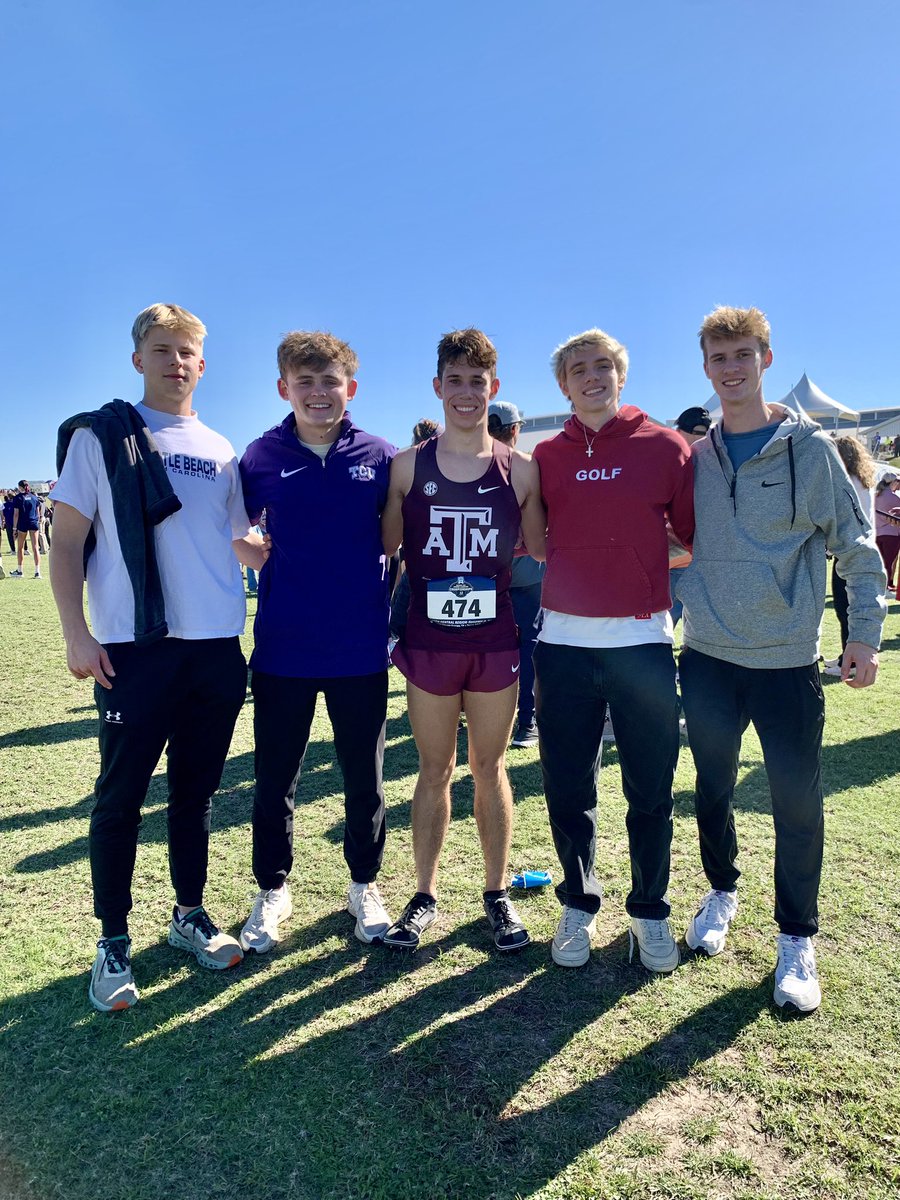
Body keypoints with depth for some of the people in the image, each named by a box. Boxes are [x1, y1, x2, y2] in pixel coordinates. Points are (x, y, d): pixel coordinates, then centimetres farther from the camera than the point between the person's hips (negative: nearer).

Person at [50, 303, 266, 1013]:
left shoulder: (221, 450, 13)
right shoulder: (99, 436, 2)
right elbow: (67, 541, -2)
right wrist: (77, 634, -11)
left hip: (218, 649, 4)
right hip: (134, 651, -3)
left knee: (196, 792, 13)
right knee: (121, 797, 3)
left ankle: (191, 915, 30)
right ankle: (113, 942, 19)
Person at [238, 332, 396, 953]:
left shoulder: (380, 458, 0)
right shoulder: (260, 458, 0)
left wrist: (397, 619, 4)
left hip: (361, 651, 0)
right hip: (282, 651, 0)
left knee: (365, 779, 13)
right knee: (275, 779, 12)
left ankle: (364, 884, 36)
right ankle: (273, 890, 34)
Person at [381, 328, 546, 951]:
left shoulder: (520, 468, 2)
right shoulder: (407, 466, 2)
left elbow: (540, 553, 9)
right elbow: (386, 550, 6)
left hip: (497, 641, 0)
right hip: (429, 641, 0)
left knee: (490, 768, 12)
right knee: (434, 771, 11)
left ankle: (497, 893, 27)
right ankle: (425, 896, 26)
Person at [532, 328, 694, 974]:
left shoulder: (666, 447, 3)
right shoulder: (547, 456, 7)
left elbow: (698, 536, 5)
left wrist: (642, 560, -2)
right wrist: (580, 565, 1)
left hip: (643, 641, -1)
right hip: (565, 642, 1)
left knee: (651, 790, 8)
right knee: (568, 788, 10)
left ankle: (650, 910, 30)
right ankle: (579, 904, 31)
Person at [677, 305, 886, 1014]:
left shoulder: (810, 448, -2)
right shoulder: (695, 456, 5)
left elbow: (856, 545, -1)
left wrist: (865, 630, -8)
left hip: (787, 661, -2)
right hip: (708, 659, 3)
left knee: (797, 801, 3)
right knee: (713, 789, 15)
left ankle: (797, 939, 22)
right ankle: (722, 892, 38)